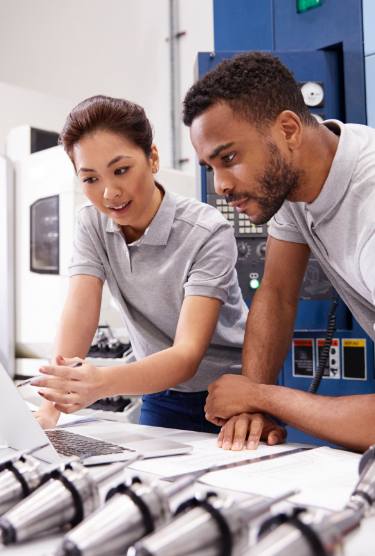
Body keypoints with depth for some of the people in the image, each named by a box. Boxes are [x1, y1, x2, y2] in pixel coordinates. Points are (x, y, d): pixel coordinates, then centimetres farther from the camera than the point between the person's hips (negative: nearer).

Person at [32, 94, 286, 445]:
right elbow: (78, 313, -17)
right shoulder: (91, 224, -5)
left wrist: (103, 383, -46)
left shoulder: (207, 233, -22)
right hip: (161, 397, 4)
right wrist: (50, 407, -32)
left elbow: (188, 354, -29)